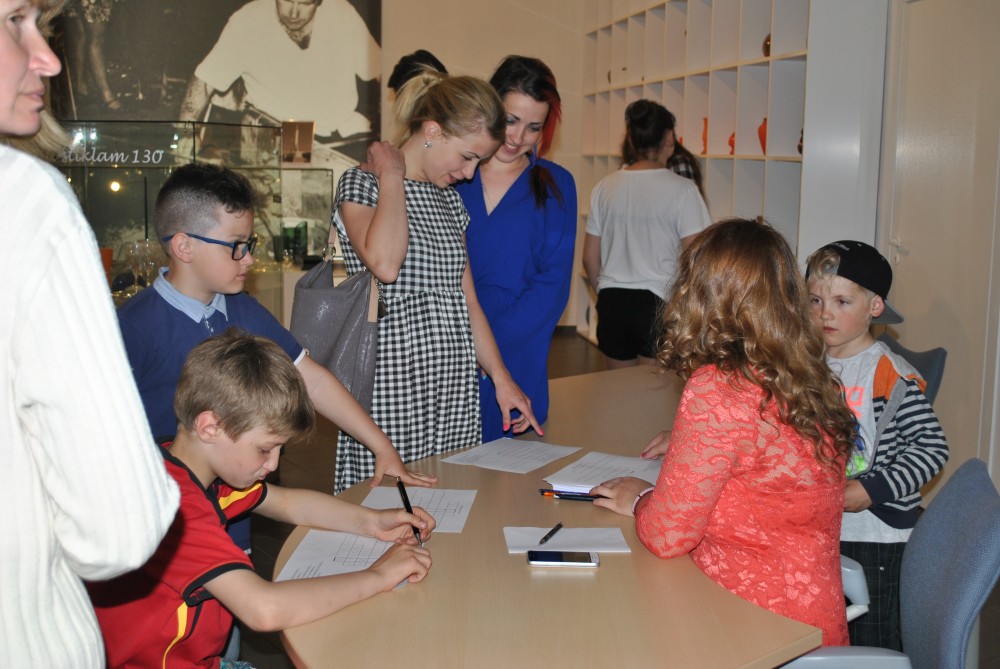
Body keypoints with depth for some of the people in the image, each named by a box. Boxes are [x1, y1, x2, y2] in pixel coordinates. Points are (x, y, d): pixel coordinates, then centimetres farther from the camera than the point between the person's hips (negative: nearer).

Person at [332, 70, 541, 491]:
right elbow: (384, 263, -26)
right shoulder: (362, 184, -5)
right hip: (393, 384, -6)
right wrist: (392, 175, -13)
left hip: (454, 386, 6)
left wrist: (500, 378, 12)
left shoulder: (448, 198, 16)